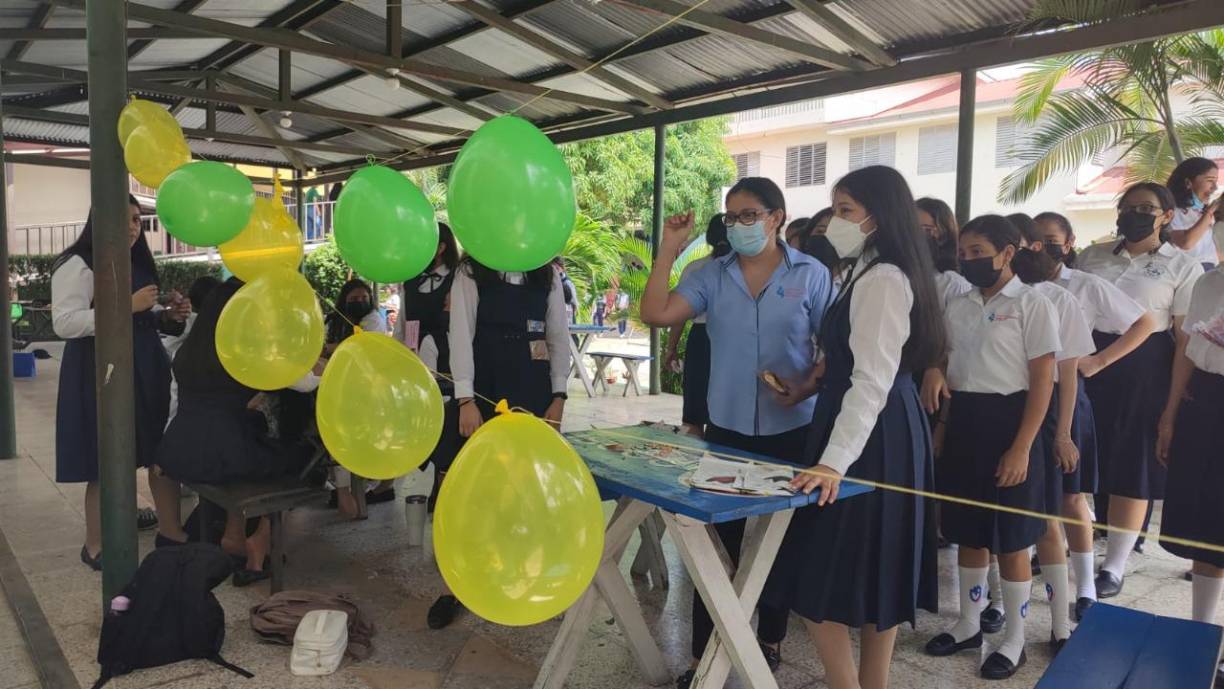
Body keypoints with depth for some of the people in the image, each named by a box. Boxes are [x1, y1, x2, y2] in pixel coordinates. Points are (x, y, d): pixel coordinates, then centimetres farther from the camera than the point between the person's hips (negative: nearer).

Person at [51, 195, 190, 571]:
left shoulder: (138, 263, 15)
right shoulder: (77, 265, -11)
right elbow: (64, 323, -20)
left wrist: (169, 315, 3)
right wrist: (128, 305, -24)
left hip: (142, 368, 8)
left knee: (131, 451, 13)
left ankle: (127, 513, 31)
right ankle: (94, 546, 5)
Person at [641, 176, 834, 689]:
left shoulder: (811, 274, -3)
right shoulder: (712, 275, 1)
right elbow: (655, 315, -11)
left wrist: (809, 385, -20)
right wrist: (668, 250, -9)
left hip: (791, 430, -1)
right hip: (727, 427, 1)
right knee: (720, 539, 6)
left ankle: (770, 638, 36)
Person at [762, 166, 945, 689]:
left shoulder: (882, 280, -18)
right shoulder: (873, 274, 14)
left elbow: (874, 381, -25)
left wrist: (835, 460, -30)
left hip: (869, 437, -11)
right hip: (881, 434, 11)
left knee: (821, 575, -3)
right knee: (873, 571, 16)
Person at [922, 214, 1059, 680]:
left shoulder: (1032, 305, -8)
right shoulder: (958, 307, 10)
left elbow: (1042, 382, -11)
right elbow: (939, 355, 20)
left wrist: (1022, 448, -16)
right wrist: (933, 372, -5)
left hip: (1007, 421, -6)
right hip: (962, 422, 6)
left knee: (1011, 542, 5)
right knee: (968, 534, 14)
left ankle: (1014, 639, 21)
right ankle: (968, 624, 30)